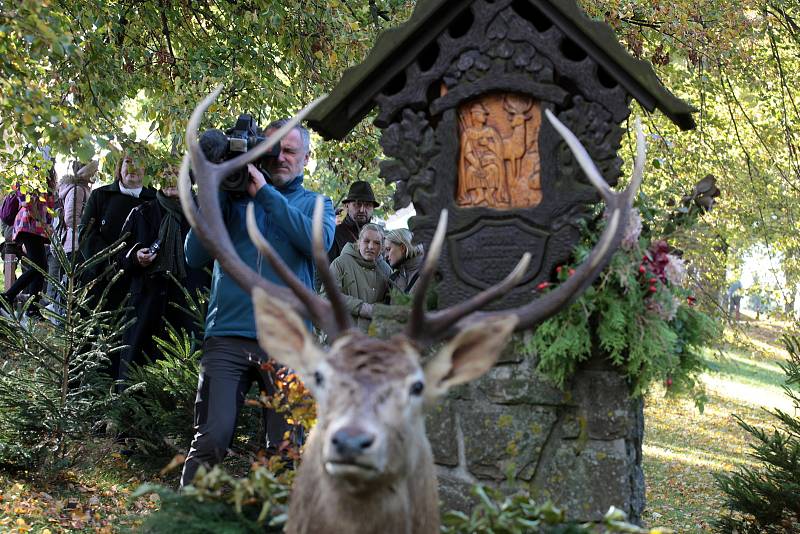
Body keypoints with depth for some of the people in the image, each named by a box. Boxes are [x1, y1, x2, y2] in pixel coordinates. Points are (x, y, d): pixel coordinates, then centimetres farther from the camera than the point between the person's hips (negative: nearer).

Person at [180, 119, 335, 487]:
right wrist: (217, 194, -3)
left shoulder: (314, 204, 15)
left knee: (287, 449, 2)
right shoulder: (234, 198, 14)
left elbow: (319, 241, -9)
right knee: (211, 439, -12)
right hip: (227, 336, 0)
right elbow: (195, 256, 4)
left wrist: (265, 193, -11)